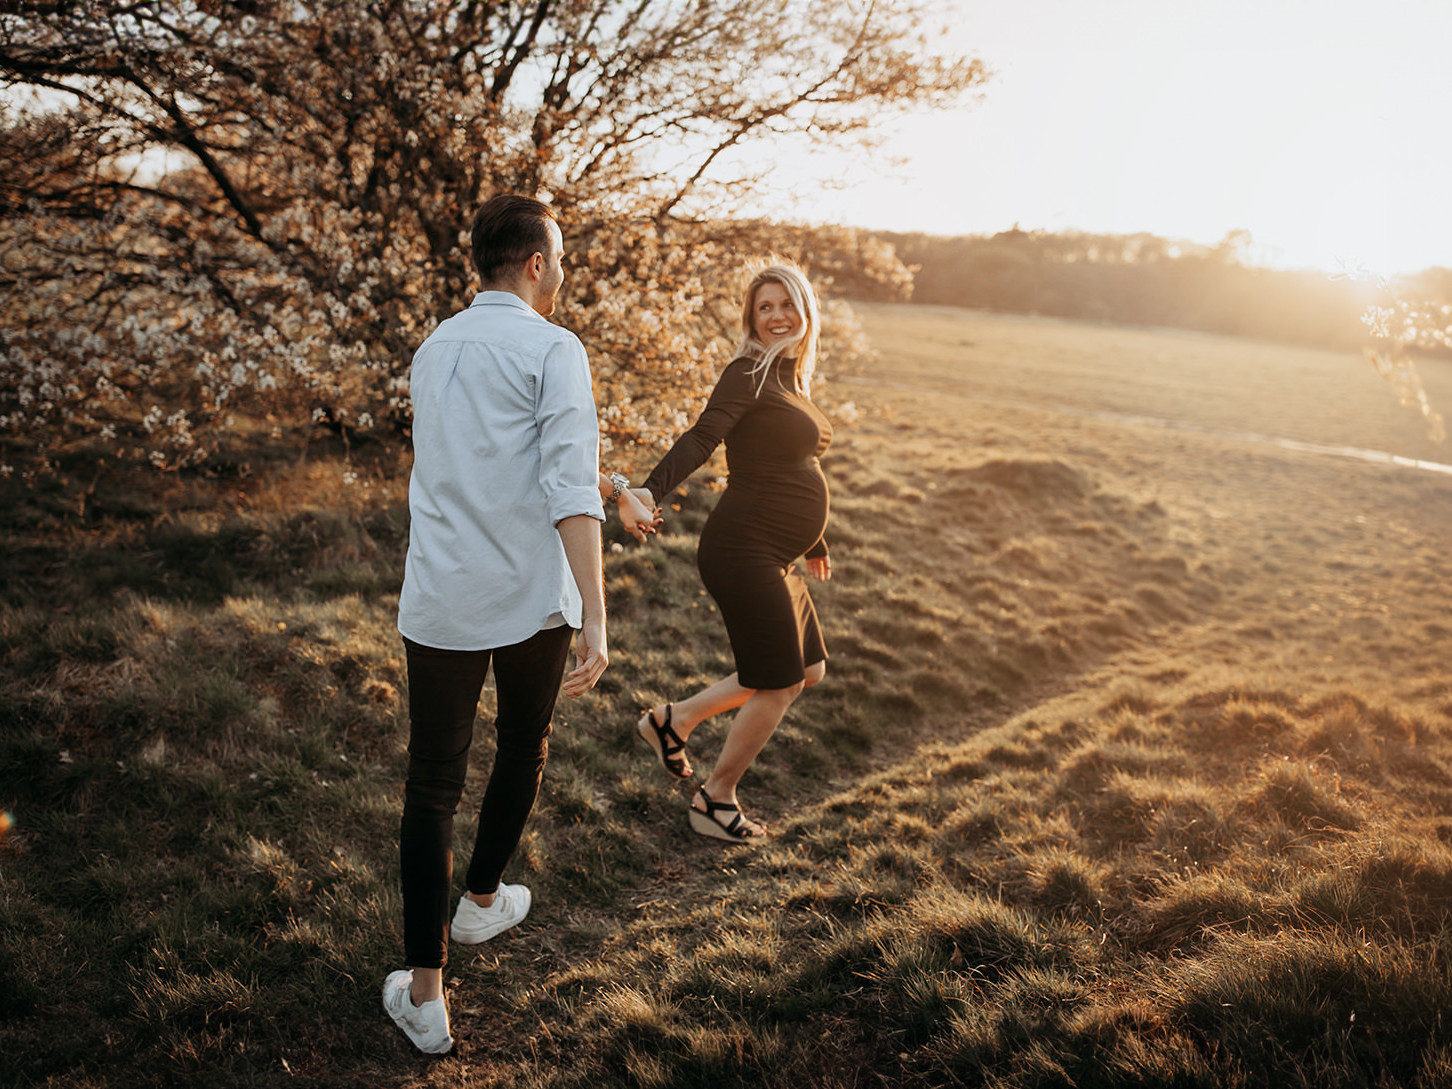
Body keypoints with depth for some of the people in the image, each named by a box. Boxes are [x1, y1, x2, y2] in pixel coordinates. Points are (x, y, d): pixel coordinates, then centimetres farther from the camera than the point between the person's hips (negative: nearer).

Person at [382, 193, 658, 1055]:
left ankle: (425, 992, 10)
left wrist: (614, 490, 32)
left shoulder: (434, 351, 14)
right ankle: (483, 901, 43)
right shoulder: (554, 350, -8)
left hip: (442, 601, 4)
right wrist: (595, 620, -23)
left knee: (434, 785, 7)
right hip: (533, 597, -4)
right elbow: (570, 490, -20)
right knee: (524, 752, 22)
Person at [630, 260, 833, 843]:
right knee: (778, 683, -1)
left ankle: (675, 719, 25)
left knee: (806, 669, 17)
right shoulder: (748, 374, -12)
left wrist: (812, 542, 31)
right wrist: (652, 490, -44)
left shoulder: (791, 379, 15)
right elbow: (701, 437, -27)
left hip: (773, 557, 10)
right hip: (744, 551, -9)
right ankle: (715, 801, 18)